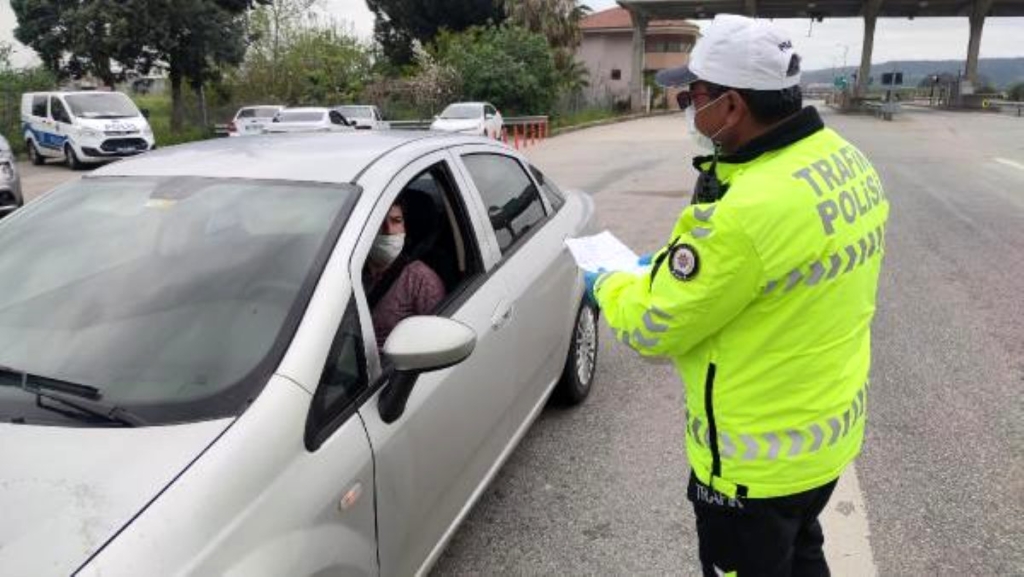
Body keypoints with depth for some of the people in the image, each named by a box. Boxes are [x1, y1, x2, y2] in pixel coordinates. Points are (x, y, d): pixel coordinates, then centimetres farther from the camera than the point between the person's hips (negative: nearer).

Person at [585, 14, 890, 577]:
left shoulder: (749, 209, -34)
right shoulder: (845, 159, -4)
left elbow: (654, 329, -22)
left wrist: (608, 287, -2)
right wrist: (680, 261, 10)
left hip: (760, 455, -8)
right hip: (828, 425, 8)